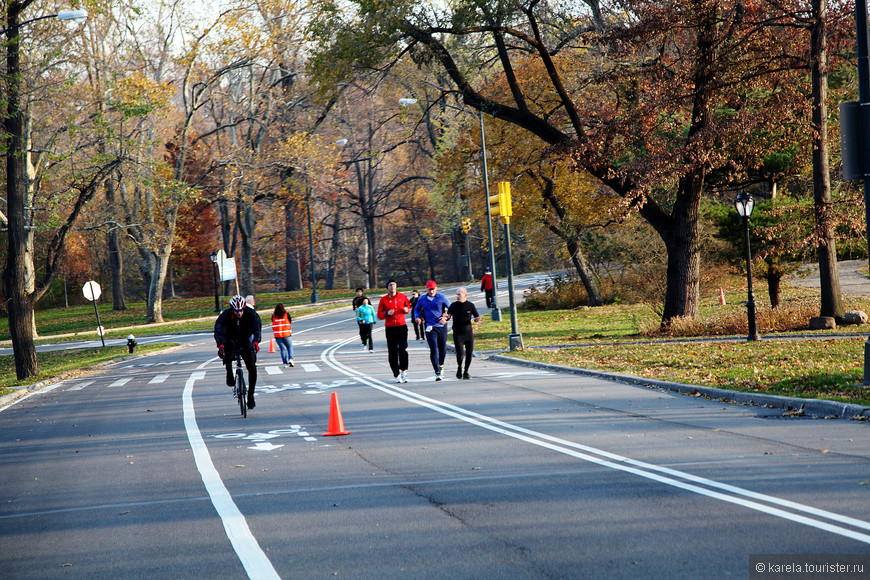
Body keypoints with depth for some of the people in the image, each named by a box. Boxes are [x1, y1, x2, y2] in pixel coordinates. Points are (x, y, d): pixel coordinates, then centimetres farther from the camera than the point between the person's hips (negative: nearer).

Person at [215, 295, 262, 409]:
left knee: (252, 367, -10)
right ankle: (229, 374, -18)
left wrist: (256, 342, -49)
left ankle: (251, 394, 4)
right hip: (231, 339, -1)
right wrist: (220, 345, -50)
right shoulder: (225, 316, -23)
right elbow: (219, 332, -31)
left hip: (245, 341, 1)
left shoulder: (250, 313, -20)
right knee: (228, 348, -38)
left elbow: (257, 328, -30)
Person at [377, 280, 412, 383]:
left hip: (402, 327, 0)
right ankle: (397, 374, 11)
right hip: (390, 328, 0)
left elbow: (408, 305, 23)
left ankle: (403, 371, 1)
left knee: (403, 349, -14)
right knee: (392, 352, 1)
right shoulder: (383, 300, 1)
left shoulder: (402, 296, 5)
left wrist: (407, 310, 0)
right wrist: (387, 313, -17)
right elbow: (379, 315, 3)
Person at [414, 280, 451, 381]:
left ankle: (441, 365, 40)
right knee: (434, 350, -11)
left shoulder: (442, 298, -2)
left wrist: (445, 317, -13)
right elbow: (417, 309, 21)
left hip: (442, 326, 0)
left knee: (443, 349, 11)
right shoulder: (422, 299, 4)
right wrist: (417, 317, 1)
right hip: (430, 327, 0)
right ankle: (437, 372, -9)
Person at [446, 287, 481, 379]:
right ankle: (459, 367, 17)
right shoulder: (453, 306, -1)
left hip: (468, 333, 1)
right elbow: (448, 317, 5)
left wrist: (477, 319, -16)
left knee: (469, 353, -1)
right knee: (460, 353, -14)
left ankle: (466, 372, 17)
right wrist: (446, 317, -19)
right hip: (457, 334, -1)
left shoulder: (470, 305, -1)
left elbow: (477, 317, 7)